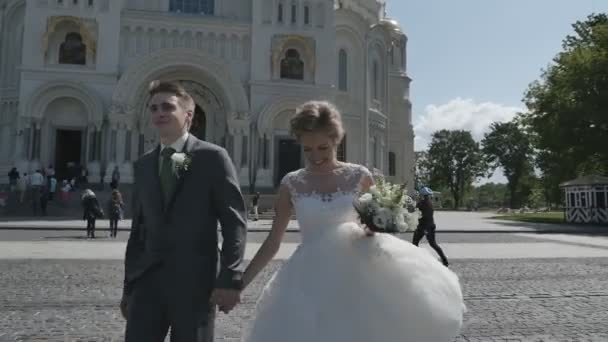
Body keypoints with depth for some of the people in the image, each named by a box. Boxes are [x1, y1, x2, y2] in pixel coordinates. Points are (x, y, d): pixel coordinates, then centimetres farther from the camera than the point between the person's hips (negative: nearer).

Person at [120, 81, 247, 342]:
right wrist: (128, 285, 14)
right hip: (148, 280, 4)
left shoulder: (213, 157, -3)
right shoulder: (142, 165, 13)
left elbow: (235, 222, -7)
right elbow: (138, 228, 15)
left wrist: (230, 279, -14)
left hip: (195, 281, -4)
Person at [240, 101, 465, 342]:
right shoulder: (291, 184, -2)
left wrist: (374, 227, -15)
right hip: (310, 280, 1)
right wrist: (239, 284, -1)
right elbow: (272, 242, 3)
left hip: (355, 276, 0)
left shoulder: (359, 177, -3)